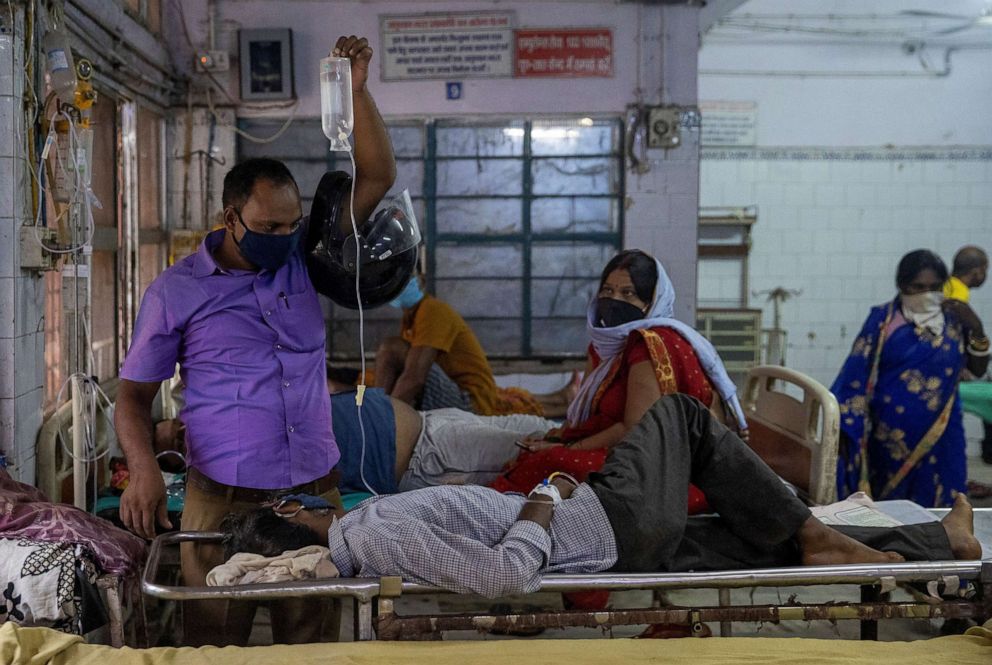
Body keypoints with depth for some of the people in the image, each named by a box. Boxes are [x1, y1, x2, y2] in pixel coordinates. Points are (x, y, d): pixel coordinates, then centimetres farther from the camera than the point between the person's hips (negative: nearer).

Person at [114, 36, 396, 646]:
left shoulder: (303, 257, 5)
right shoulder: (176, 291, -1)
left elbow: (377, 177, 2)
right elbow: (134, 392, 3)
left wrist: (357, 88, -8)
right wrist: (144, 470, -15)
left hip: (316, 492, 2)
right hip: (224, 499, -2)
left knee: (310, 640, 10)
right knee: (216, 646, 6)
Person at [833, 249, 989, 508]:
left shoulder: (953, 319, 4)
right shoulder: (883, 320, -6)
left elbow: (978, 369, 4)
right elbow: (856, 376, -8)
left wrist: (975, 328, -11)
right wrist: (843, 428, -14)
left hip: (938, 433, 3)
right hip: (891, 433, -2)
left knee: (934, 502, 3)